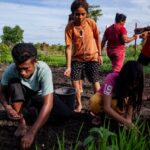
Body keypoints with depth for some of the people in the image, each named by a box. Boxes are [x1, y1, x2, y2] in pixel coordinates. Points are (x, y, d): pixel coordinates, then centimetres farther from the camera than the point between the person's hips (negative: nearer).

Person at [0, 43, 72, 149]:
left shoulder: (44, 69, -37)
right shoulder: (10, 70, -29)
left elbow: (48, 103, -42)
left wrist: (31, 132, -46)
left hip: (40, 95, 0)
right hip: (21, 97, 0)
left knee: (66, 114, -18)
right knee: (14, 84, -32)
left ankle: (40, 111, 14)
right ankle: (22, 124, -15)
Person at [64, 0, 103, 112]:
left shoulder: (91, 23, -14)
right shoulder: (70, 27, -17)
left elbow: (97, 38, 2)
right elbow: (68, 47, -18)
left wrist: (100, 54, 4)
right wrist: (68, 67, -22)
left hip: (92, 57, 0)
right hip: (77, 58, 0)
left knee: (95, 82, 0)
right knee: (75, 81, -3)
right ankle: (79, 105, 18)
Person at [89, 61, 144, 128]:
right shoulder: (111, 79, -37)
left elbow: (131, 104, -20)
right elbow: (106, 107, -42)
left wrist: (129, 119, -38)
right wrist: (124, 121, -48)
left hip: (120, 99, 2)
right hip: (103, 97, -2)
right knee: (94, 101, -37)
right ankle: (100, 115, -6)